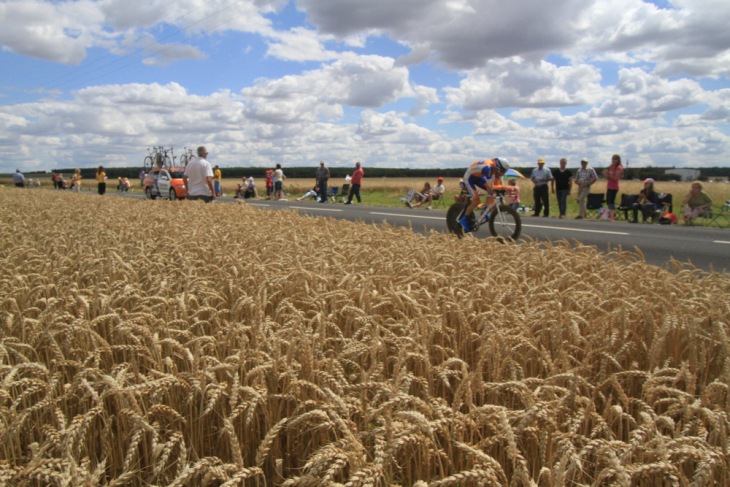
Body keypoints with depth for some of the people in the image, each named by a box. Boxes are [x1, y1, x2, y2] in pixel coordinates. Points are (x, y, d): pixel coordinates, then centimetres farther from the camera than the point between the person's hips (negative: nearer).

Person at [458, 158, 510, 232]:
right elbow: (490, 187, -39)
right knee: (476, 200, -18)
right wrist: (504, 187, -34)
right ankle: (464, 219, -3)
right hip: (469, 177, -8)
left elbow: (498, 184, -3)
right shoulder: (487, 167, -38)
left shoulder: (496, 167, -14)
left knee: (492, 192, -7)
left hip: (478, 176, 8)